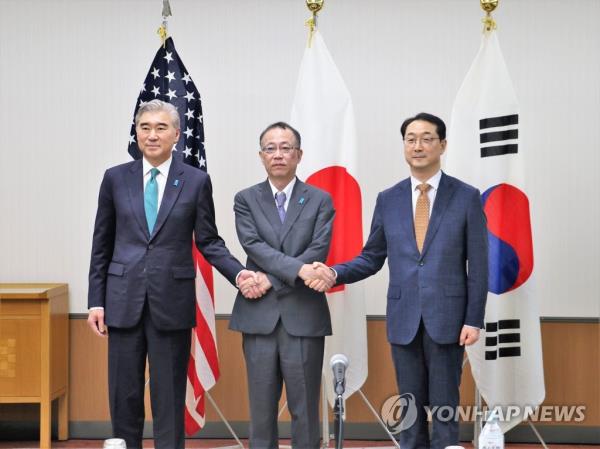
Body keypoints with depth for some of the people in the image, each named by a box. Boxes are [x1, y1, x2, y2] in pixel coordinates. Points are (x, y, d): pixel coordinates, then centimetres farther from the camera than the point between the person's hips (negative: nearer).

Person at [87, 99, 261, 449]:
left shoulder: (196, 181, 2)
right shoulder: (116, 178, 6)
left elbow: (209, 242, 4)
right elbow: (102, 245, 8)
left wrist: (239, 273, -13)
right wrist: (96, 300, 4)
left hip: (172, 300, -1)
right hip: (124, 299, 1)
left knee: (170, 397, 4)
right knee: (124, 395, 5)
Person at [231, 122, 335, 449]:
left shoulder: (320, 200, 6)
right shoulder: (246, 199, 8)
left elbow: (319, 252, -6)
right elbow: (254, 246, -7)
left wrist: (270, 279, -13)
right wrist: (298, 269, -20)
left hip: (304, 316, -1)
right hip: (259, 316, 1)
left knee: (304, 409, 3)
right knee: (261, 408, 5)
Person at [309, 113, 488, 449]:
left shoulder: (466, 197, -1)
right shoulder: (388, 200, 7)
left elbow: (478, 264, -2)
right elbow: (371, 258, 10)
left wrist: (474, 320, -7)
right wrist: (335, 274, -7)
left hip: (446, 317, -3)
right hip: (403, 317, 3)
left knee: (444, 405, 2)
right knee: (410, 406, 9)